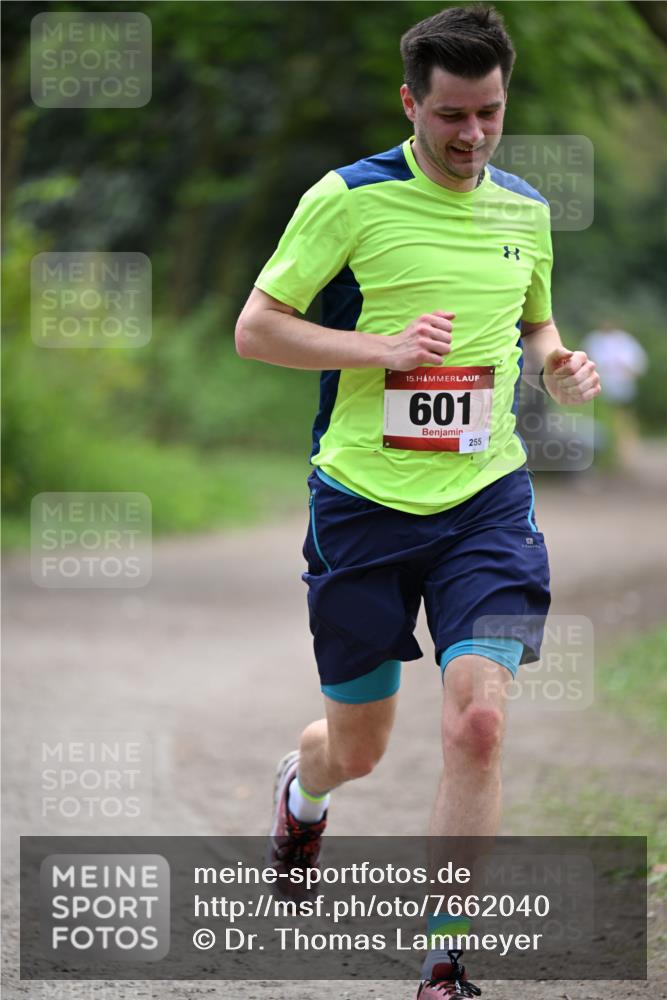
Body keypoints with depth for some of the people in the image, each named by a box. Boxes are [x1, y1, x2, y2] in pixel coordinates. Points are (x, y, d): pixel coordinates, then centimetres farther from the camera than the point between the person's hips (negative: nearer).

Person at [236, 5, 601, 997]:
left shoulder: (526, 210, 8)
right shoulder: (349, 198, -7)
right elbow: (255, 327, -6)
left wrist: (558, 364, 1)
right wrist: (384, 346, -18)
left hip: (487, 498, 2)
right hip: (364, 500, -2)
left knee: (478, 722, -16)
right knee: (357, 746, 9)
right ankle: (302, 794, 49)